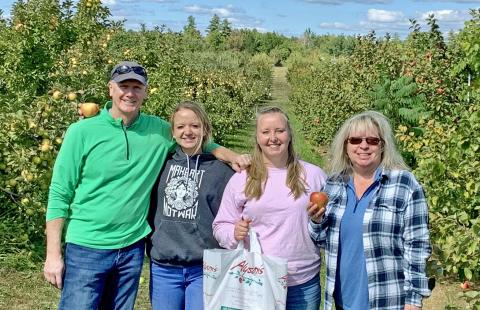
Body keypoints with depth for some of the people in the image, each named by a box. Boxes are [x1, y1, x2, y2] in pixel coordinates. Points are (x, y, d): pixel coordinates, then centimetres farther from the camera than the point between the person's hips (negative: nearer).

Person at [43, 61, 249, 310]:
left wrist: (230, 155, -4)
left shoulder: (158, 130, 1)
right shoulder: (82, 132, -7)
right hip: (87, 249, -3)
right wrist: (53, 254, -8)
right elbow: (59, 195, -6)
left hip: (133, 249, 3)